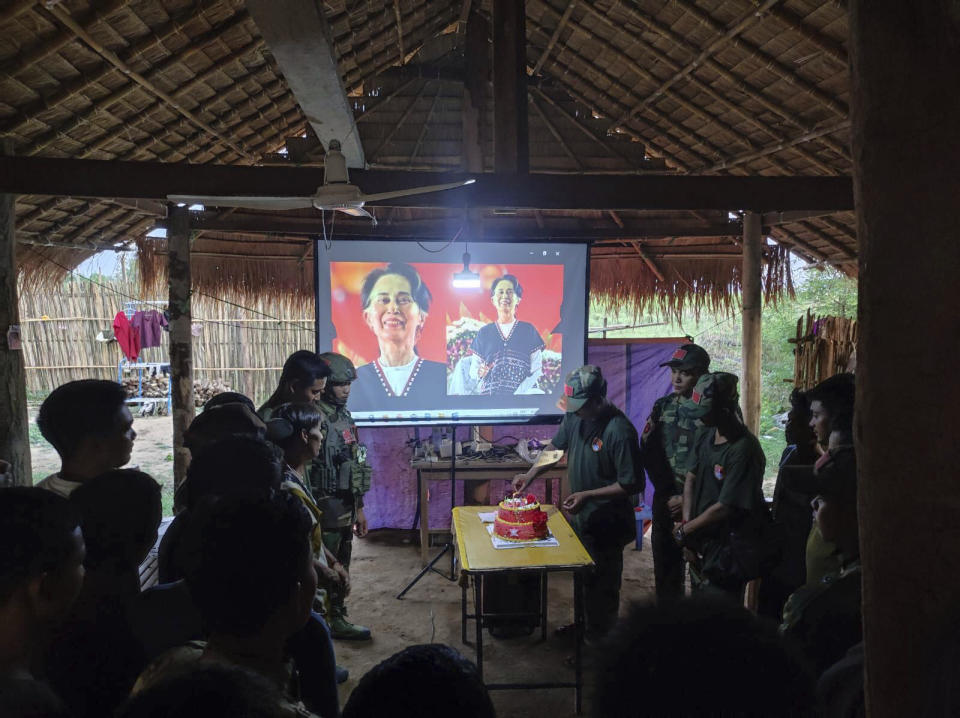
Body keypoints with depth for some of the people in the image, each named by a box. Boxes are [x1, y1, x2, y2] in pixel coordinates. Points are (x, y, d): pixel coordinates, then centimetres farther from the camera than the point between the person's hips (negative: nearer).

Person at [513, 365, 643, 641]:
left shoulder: (620, 431, -26)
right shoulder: (575, 416, -4)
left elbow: (632, 484, -22)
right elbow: (556, 445, 12)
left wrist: (587, 495, -24)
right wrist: (530, 475, 0)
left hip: (605, 523, -7)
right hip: (578, 515, 7)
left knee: (601, 584, 8)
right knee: (582, 577, 22)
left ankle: (599, 639, 26)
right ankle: (583, 626, 41)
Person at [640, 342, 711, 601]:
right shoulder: (663, 406, 5)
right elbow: (649, 451, 4)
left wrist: (688, 499, -10)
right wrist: (667, 494, -3)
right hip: (667, 501, 5)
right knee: (665, 565, 13)